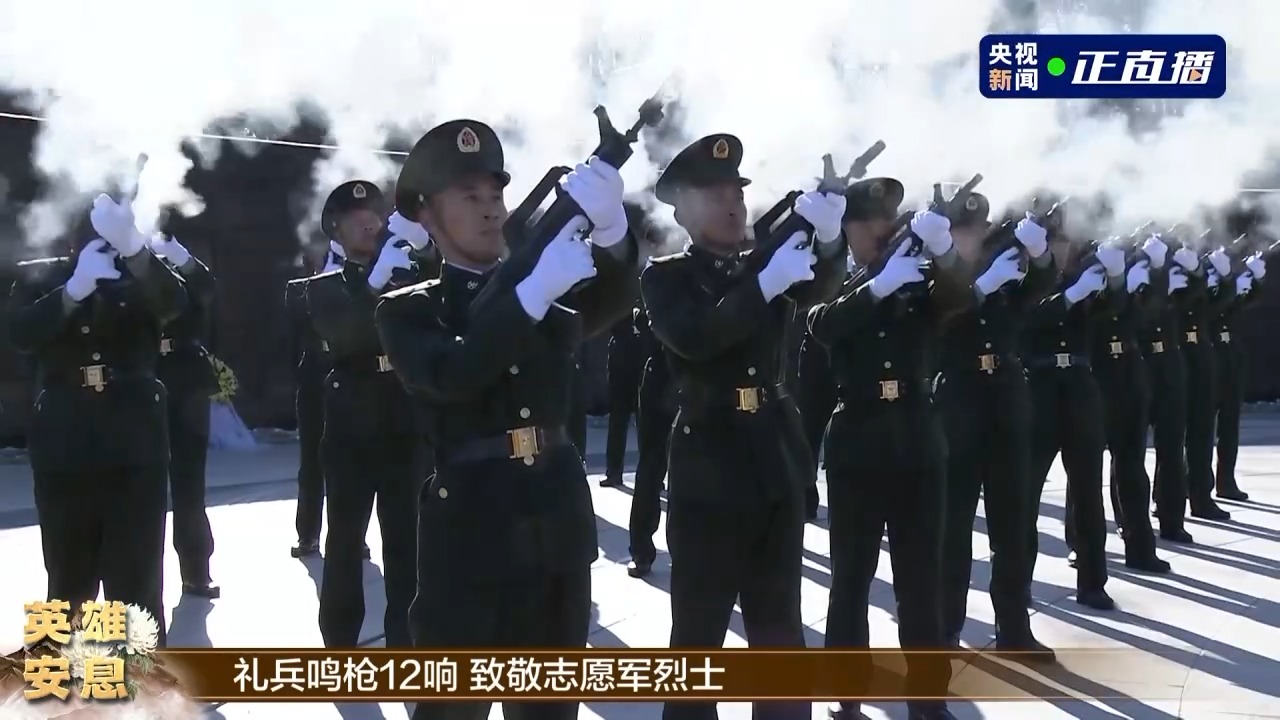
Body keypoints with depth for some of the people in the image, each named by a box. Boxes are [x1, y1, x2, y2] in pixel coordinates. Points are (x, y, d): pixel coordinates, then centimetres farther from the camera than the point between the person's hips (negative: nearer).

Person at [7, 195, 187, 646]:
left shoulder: (139, 276, 6)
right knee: (68, 580, 8)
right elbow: (20, 334, -9)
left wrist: (132, 247, -34)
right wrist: (75, 288, -25)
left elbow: (174, 302, -17)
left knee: (137, 583, -2)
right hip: (64, 447, 1)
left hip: (134, 444, -1)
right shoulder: (36, 276, 8)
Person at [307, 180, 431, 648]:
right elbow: (341, 334, -16)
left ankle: (404, 641, 9)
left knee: (405, 539, 2)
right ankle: (340, 645, 9)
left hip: (407, 430, 2)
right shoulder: (326, 288, 5)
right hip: (352, 432, -1)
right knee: (345, 541, 1)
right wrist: (374, 283, -30)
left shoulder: (411, 276, 11)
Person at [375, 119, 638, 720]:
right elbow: (452, 375, -19)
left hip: (559, 526, 5)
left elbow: (614, 296, -8)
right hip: (469, 533, -4)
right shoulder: (409, 310, 1)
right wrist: (534, 290, -29)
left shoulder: (551, 298, 13)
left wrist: (608, 223, -30)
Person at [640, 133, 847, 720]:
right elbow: (694, 338, -20)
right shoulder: (665, 277, -1)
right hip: (709, 469, -4)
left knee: (778, 622, 11)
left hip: (776, 464, 4)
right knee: (700, 626, 0)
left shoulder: (766, 263, 12)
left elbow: (821, 285, -9)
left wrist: (827, 237, -30)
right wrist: (766, 284, -27)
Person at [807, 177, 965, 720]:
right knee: (851, 579, 3)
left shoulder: (918, 284, 9)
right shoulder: (833, 290, 4)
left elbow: (960, 298, -13)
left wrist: (942, 251, -33)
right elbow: (824, 327, -18)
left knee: (922, 582, 4)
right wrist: (880, 284, -33)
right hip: (857, 449, -2)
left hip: (918, 446, 2)